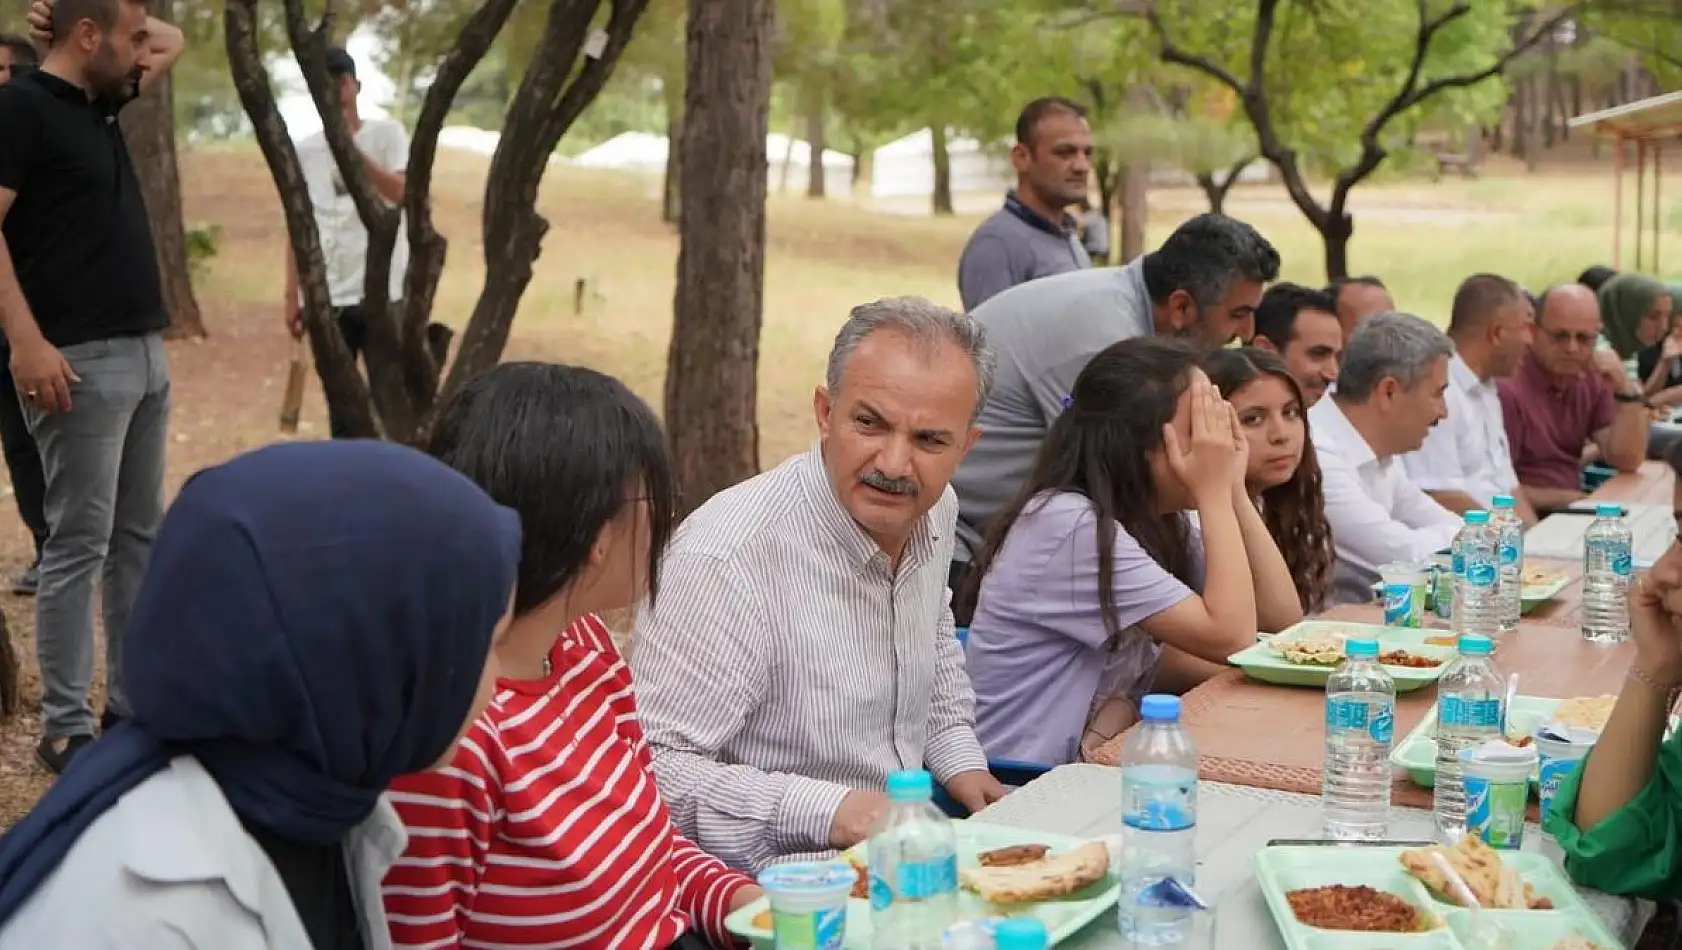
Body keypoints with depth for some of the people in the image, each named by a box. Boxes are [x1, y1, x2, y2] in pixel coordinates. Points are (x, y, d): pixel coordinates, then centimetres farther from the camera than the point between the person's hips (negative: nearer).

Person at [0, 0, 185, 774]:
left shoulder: (99, 103, 15)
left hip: (145, 354, 9)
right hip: (80, 361, -9)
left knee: (139, 537, 12)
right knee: (79, 543, -5)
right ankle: (66, 730, 1)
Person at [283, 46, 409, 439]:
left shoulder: (386, 133, 0)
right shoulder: (305, 150, 9)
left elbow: (402, 193, -16)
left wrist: (352, 149, -24)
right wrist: (291, 293, 8)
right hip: (326, 298, 3)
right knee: (339, 403, 8)